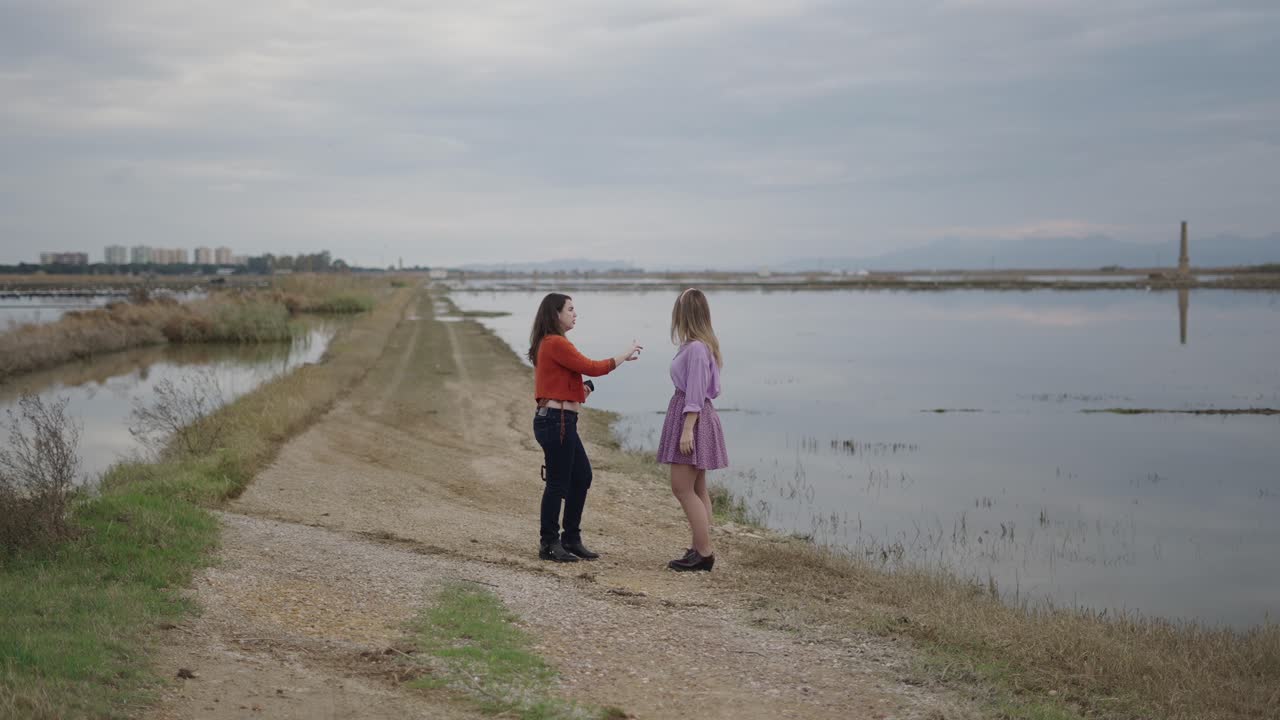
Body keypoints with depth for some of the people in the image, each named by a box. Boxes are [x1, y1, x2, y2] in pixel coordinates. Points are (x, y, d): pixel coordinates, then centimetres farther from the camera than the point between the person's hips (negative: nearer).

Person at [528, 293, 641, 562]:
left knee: (582, 477, 15)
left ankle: (571, 539, 22)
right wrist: (625, 355, -6)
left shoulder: (549, 343, 18)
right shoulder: (555, 343, -15)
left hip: (561, 421, 11)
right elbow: (592, 368, -16)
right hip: (556, 421, -11)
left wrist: (582, 387, 5)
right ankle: (549, 545, 7)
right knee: (558, 483, -2)